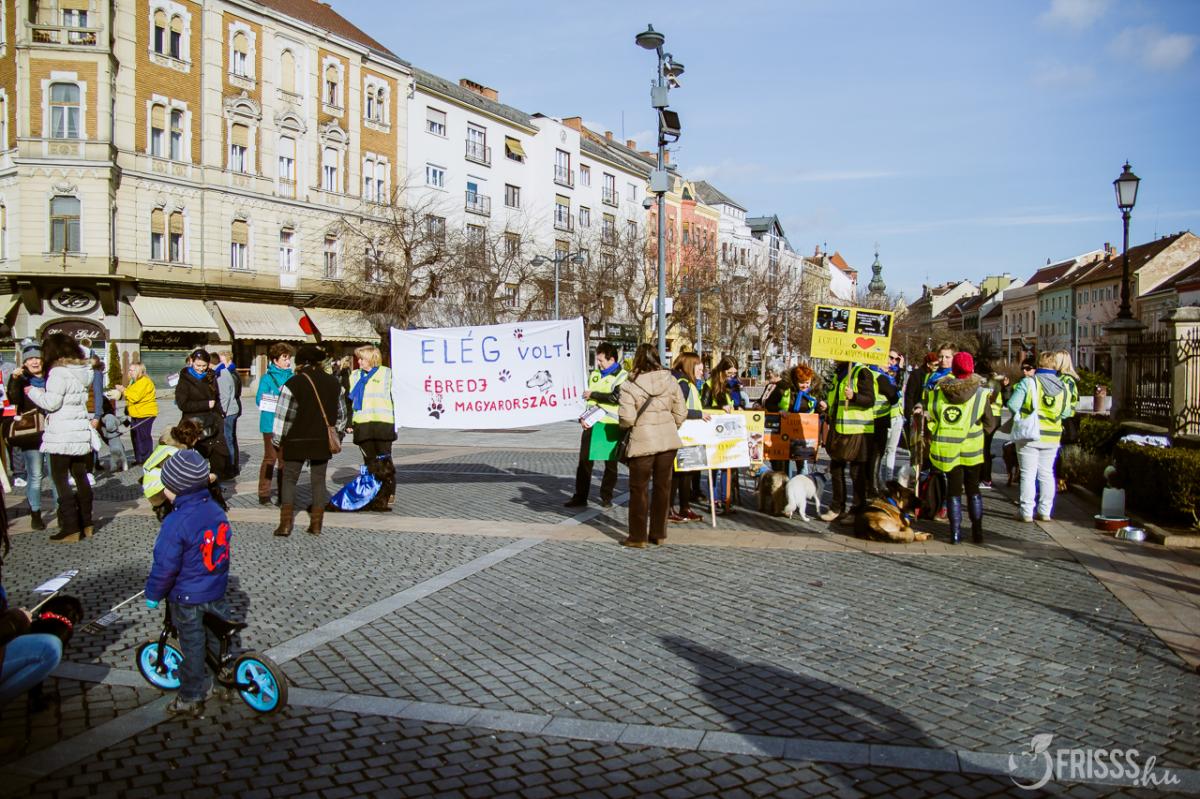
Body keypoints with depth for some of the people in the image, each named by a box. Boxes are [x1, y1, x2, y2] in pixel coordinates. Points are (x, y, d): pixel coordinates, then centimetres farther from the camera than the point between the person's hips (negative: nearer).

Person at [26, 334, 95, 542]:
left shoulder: (58, 372, -14)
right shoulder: (83, 371, 10)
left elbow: (51, 402, -16)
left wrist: (32, 391, 1)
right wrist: (42, 390, 14)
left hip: (62, 435, -8)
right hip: (81, 433, 8)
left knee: (61, 479, -1)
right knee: (81, 477, 14)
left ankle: (71, 528, -2)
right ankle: (86, 524, 20)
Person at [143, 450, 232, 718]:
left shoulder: (175, 523, -24)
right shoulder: (216, 510, -3)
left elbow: (165, 566, -20)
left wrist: (153, 594, -3)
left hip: (187, 599, -6)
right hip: (217, 592, 6)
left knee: (192, 647, 7)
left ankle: (191, 699, 20)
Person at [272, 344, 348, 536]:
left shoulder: (293, 383, -10)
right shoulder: (333, 382, 4)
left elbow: (283, 416, -10)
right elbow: (340, 413, 12)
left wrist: (277, 440, -1)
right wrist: (336, 433, 23)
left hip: (297, 441, -3)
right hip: (323, 441, 3)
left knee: (289, 479, 8)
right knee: (318, 480, 11)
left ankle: (286, 524, 2)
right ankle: (316, 523, 9)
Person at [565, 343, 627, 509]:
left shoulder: (623, 376, -6)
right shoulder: (594, 374, 12)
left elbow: (616, 397, -22)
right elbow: (586, 397, 16)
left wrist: (593, 394, -14)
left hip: (611, 426, -5)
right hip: (591, 424, 5)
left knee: (611, 463, 6)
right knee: (584, 461, 3)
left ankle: (606, 497, 17)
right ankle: (580, 497, 9)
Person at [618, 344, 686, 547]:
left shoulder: (630, 385, -12)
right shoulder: (670, 381, 0)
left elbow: (627, 418, -16)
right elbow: (681, 413, 2)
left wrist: (624, 425, 7)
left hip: (643, 442, -4)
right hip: (668, 440, 4)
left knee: (639, 489, 7)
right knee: (663, 487, 14)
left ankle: (637, 537, 11)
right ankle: (659, 533, 22)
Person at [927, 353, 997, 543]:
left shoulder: (938, 390, -6)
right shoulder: (981, 392, -9)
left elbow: (930, 420, -1)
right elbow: (990, 424, -1)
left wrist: (933, 440, 12)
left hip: (946, 449, 1)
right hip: (971, 449, -1)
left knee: (953, 489, 9)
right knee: (973, 488, 14)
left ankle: (955, 532, 8)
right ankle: (977, 531, 16)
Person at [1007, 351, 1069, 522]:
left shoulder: (1029, 382, -13)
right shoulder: (1063, 386, 0)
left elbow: (1012, 405, -15)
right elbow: (1064, 412, 7)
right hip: (1052, 437, 4)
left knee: (1028, 474, 3)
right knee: (1046, 474, 14)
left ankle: (1027, 513, 4)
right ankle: (1045, 512, 16)